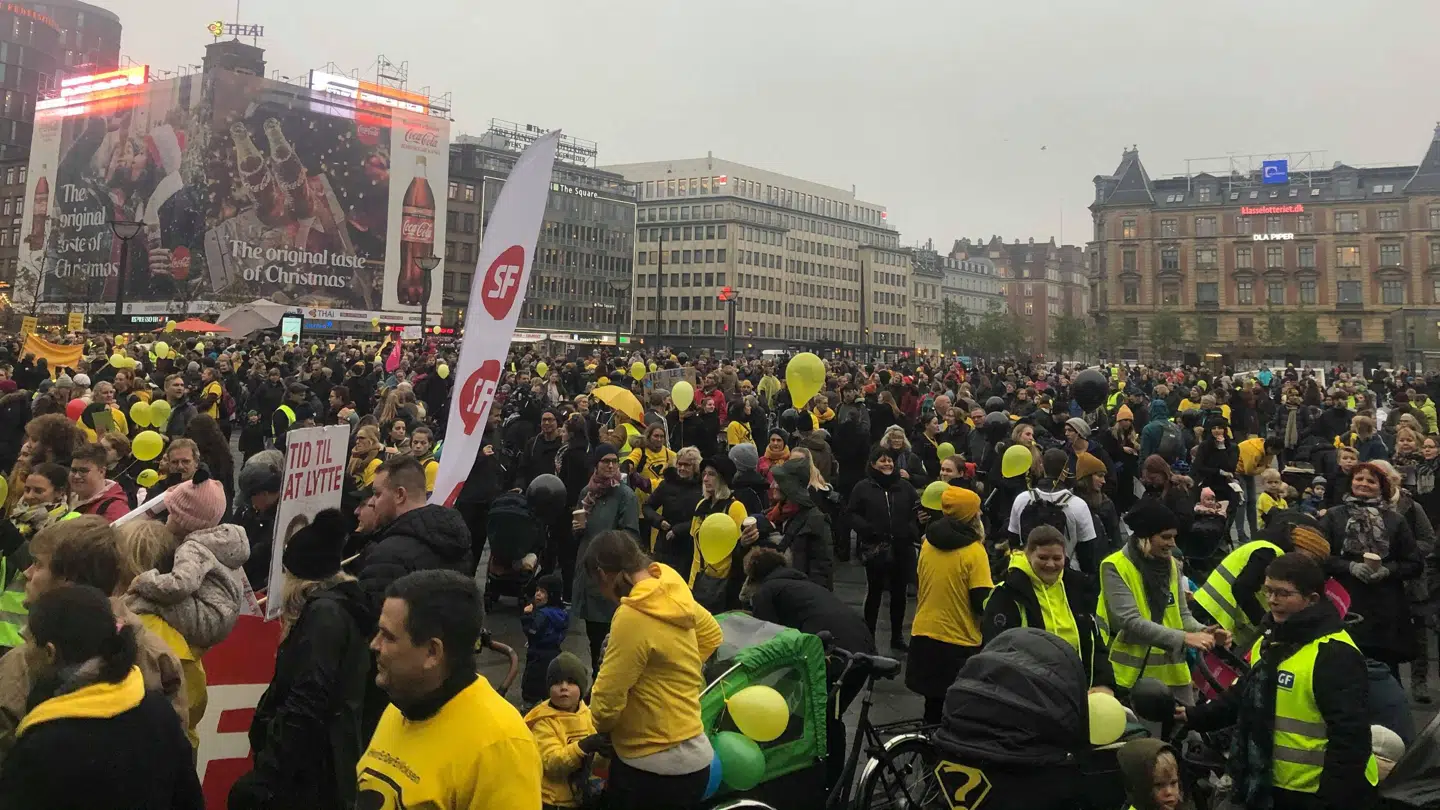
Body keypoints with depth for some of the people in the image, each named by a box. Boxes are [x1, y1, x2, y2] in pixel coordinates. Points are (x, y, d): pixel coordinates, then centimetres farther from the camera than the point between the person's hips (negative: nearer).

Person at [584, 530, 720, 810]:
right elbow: (711, 634, 18)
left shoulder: (632, 617, -25)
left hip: (655, 766, -8)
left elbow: (607, 696, -20)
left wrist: (602, 726, 1)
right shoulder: (673, 592, -1)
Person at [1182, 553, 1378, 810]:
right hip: (1276, 786, 9)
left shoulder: (1334, 653, -20)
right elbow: (1246, 697, 20)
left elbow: (1350, 735, -23)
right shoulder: (1270, 641, 9)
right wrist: (1196, 717, 9)